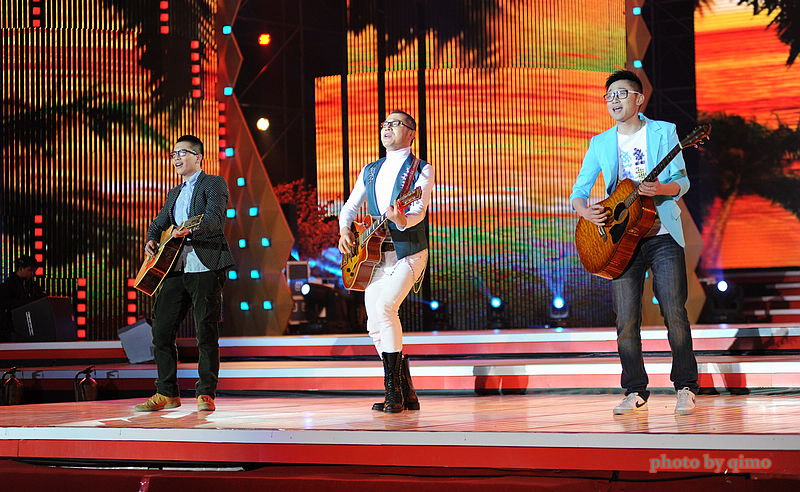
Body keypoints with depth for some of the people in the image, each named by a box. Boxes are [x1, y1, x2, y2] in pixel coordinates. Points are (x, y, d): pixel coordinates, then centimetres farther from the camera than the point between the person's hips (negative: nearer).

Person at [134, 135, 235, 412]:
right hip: (175, 268, 7)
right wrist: (151, 241, 4)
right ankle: (167, 393, 11)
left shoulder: (214, 184, 2)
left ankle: (206, 393, 1)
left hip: (205, 267, -7)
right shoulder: (174, 194, 25)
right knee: (161, 330, 3)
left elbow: (215, 218, -14)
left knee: (206, 333, -6)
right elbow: (158, 223, 27)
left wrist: (191, 230, -32)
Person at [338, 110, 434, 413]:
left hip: (407, 253, -7)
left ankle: (394, 394, -21)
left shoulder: (421, 170, -2)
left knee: (384, 307, -25)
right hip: (374, 254, 7)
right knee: (376, 326, 2)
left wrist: (401, 220, -39)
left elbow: (418, 211, -17)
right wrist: (344, 231, -3)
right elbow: (350, 207, 18)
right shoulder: (370, 171, 16)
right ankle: (407, 395, 13)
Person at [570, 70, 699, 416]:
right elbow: (578, 190, 8)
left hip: (663, 235, -2)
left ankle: (685, 388, 4)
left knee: (674, 313, -7)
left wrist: (661, 188, -22)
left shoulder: (663, 131, 4)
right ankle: (635, 393, 9)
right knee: (626, 320, -1)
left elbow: (682, 181, -1)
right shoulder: (601, 143, 10)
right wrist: (584, 211, -14)